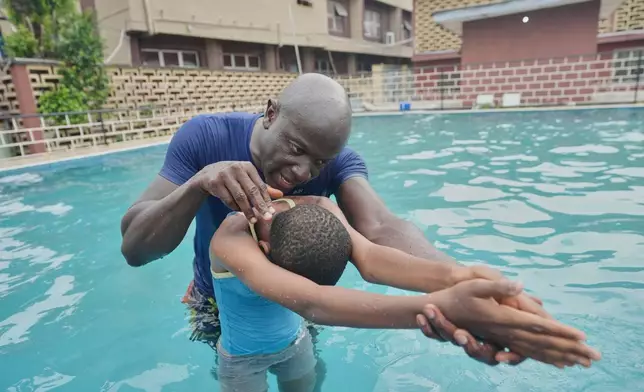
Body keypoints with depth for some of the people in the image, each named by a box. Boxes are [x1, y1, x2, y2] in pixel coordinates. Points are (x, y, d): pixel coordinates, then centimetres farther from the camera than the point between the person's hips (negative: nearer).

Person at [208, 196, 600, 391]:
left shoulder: (317, 208, -26)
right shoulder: (232, 239, -40)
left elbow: (368, 253, -43)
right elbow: (310, 302, -57)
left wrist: (457, 278, -62)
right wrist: (443, 306, -68)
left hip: (295, 342, 3)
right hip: (243, 358, -3)